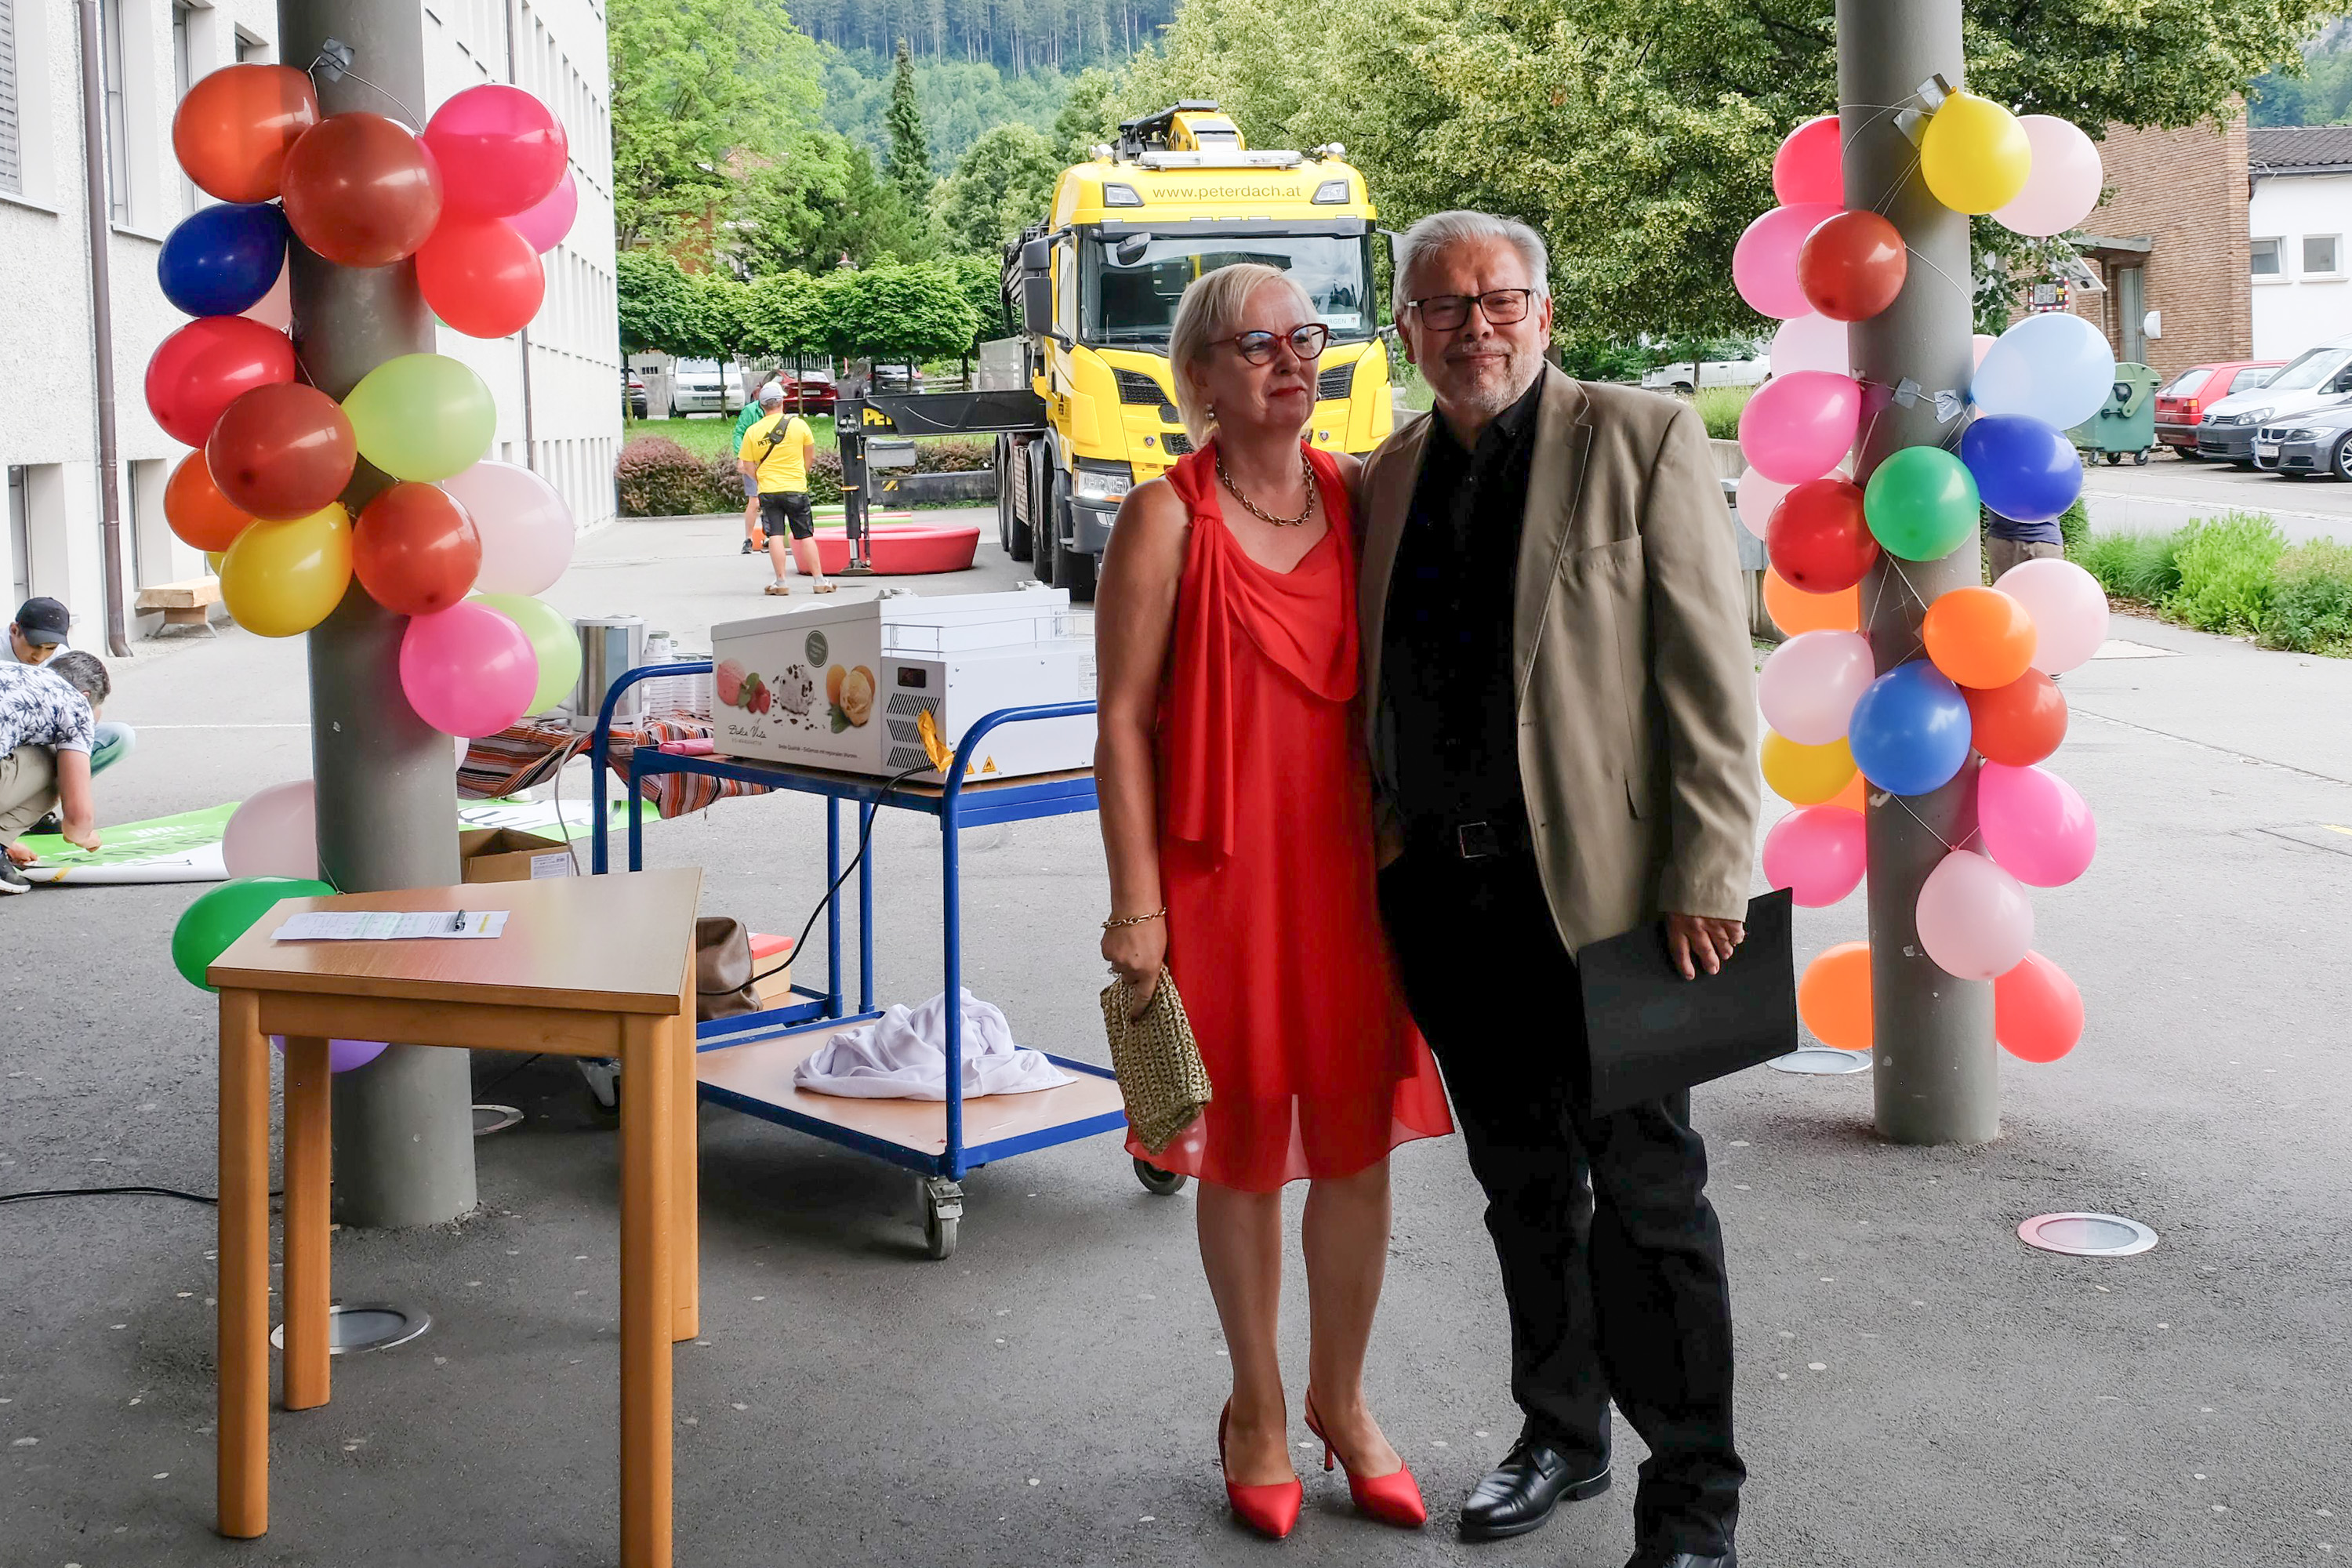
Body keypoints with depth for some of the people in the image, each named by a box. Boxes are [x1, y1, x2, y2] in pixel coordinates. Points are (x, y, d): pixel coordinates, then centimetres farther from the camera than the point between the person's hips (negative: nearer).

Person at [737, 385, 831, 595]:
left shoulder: (753, 431, -3)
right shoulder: (798, 424, -4)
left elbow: (748, 467, 2)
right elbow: (809, 451, 10)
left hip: (768, 491, 0)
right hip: (796, 490, 0)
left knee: (775, 536, 1)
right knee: (806, 536, 6)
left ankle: (781, 582, -1)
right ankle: (819, 580, 7)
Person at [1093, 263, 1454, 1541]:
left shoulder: (1362, 495, 6)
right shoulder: (1168, 517, -7)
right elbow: (1123, 718, -8)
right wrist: (1136, 904, -12)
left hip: (1350, 857, 4)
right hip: (1222, 862, -4)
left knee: (1360, 1138, 9)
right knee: (1245, 1148, 8)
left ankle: (1342, 1401, 30)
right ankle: (1258, 1409, 28)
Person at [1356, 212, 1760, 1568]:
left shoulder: (1643, 441, -4)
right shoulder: (1390, 477, 12)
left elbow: (1713, 675, -9)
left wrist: (1707, 878, -15)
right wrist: (1385, 860, 13)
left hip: (1600, 887, -5)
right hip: (1448, 894, 6)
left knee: (1646, 1195, -1)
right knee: (1525, 1187, 17)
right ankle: (1563, 1433, 34)